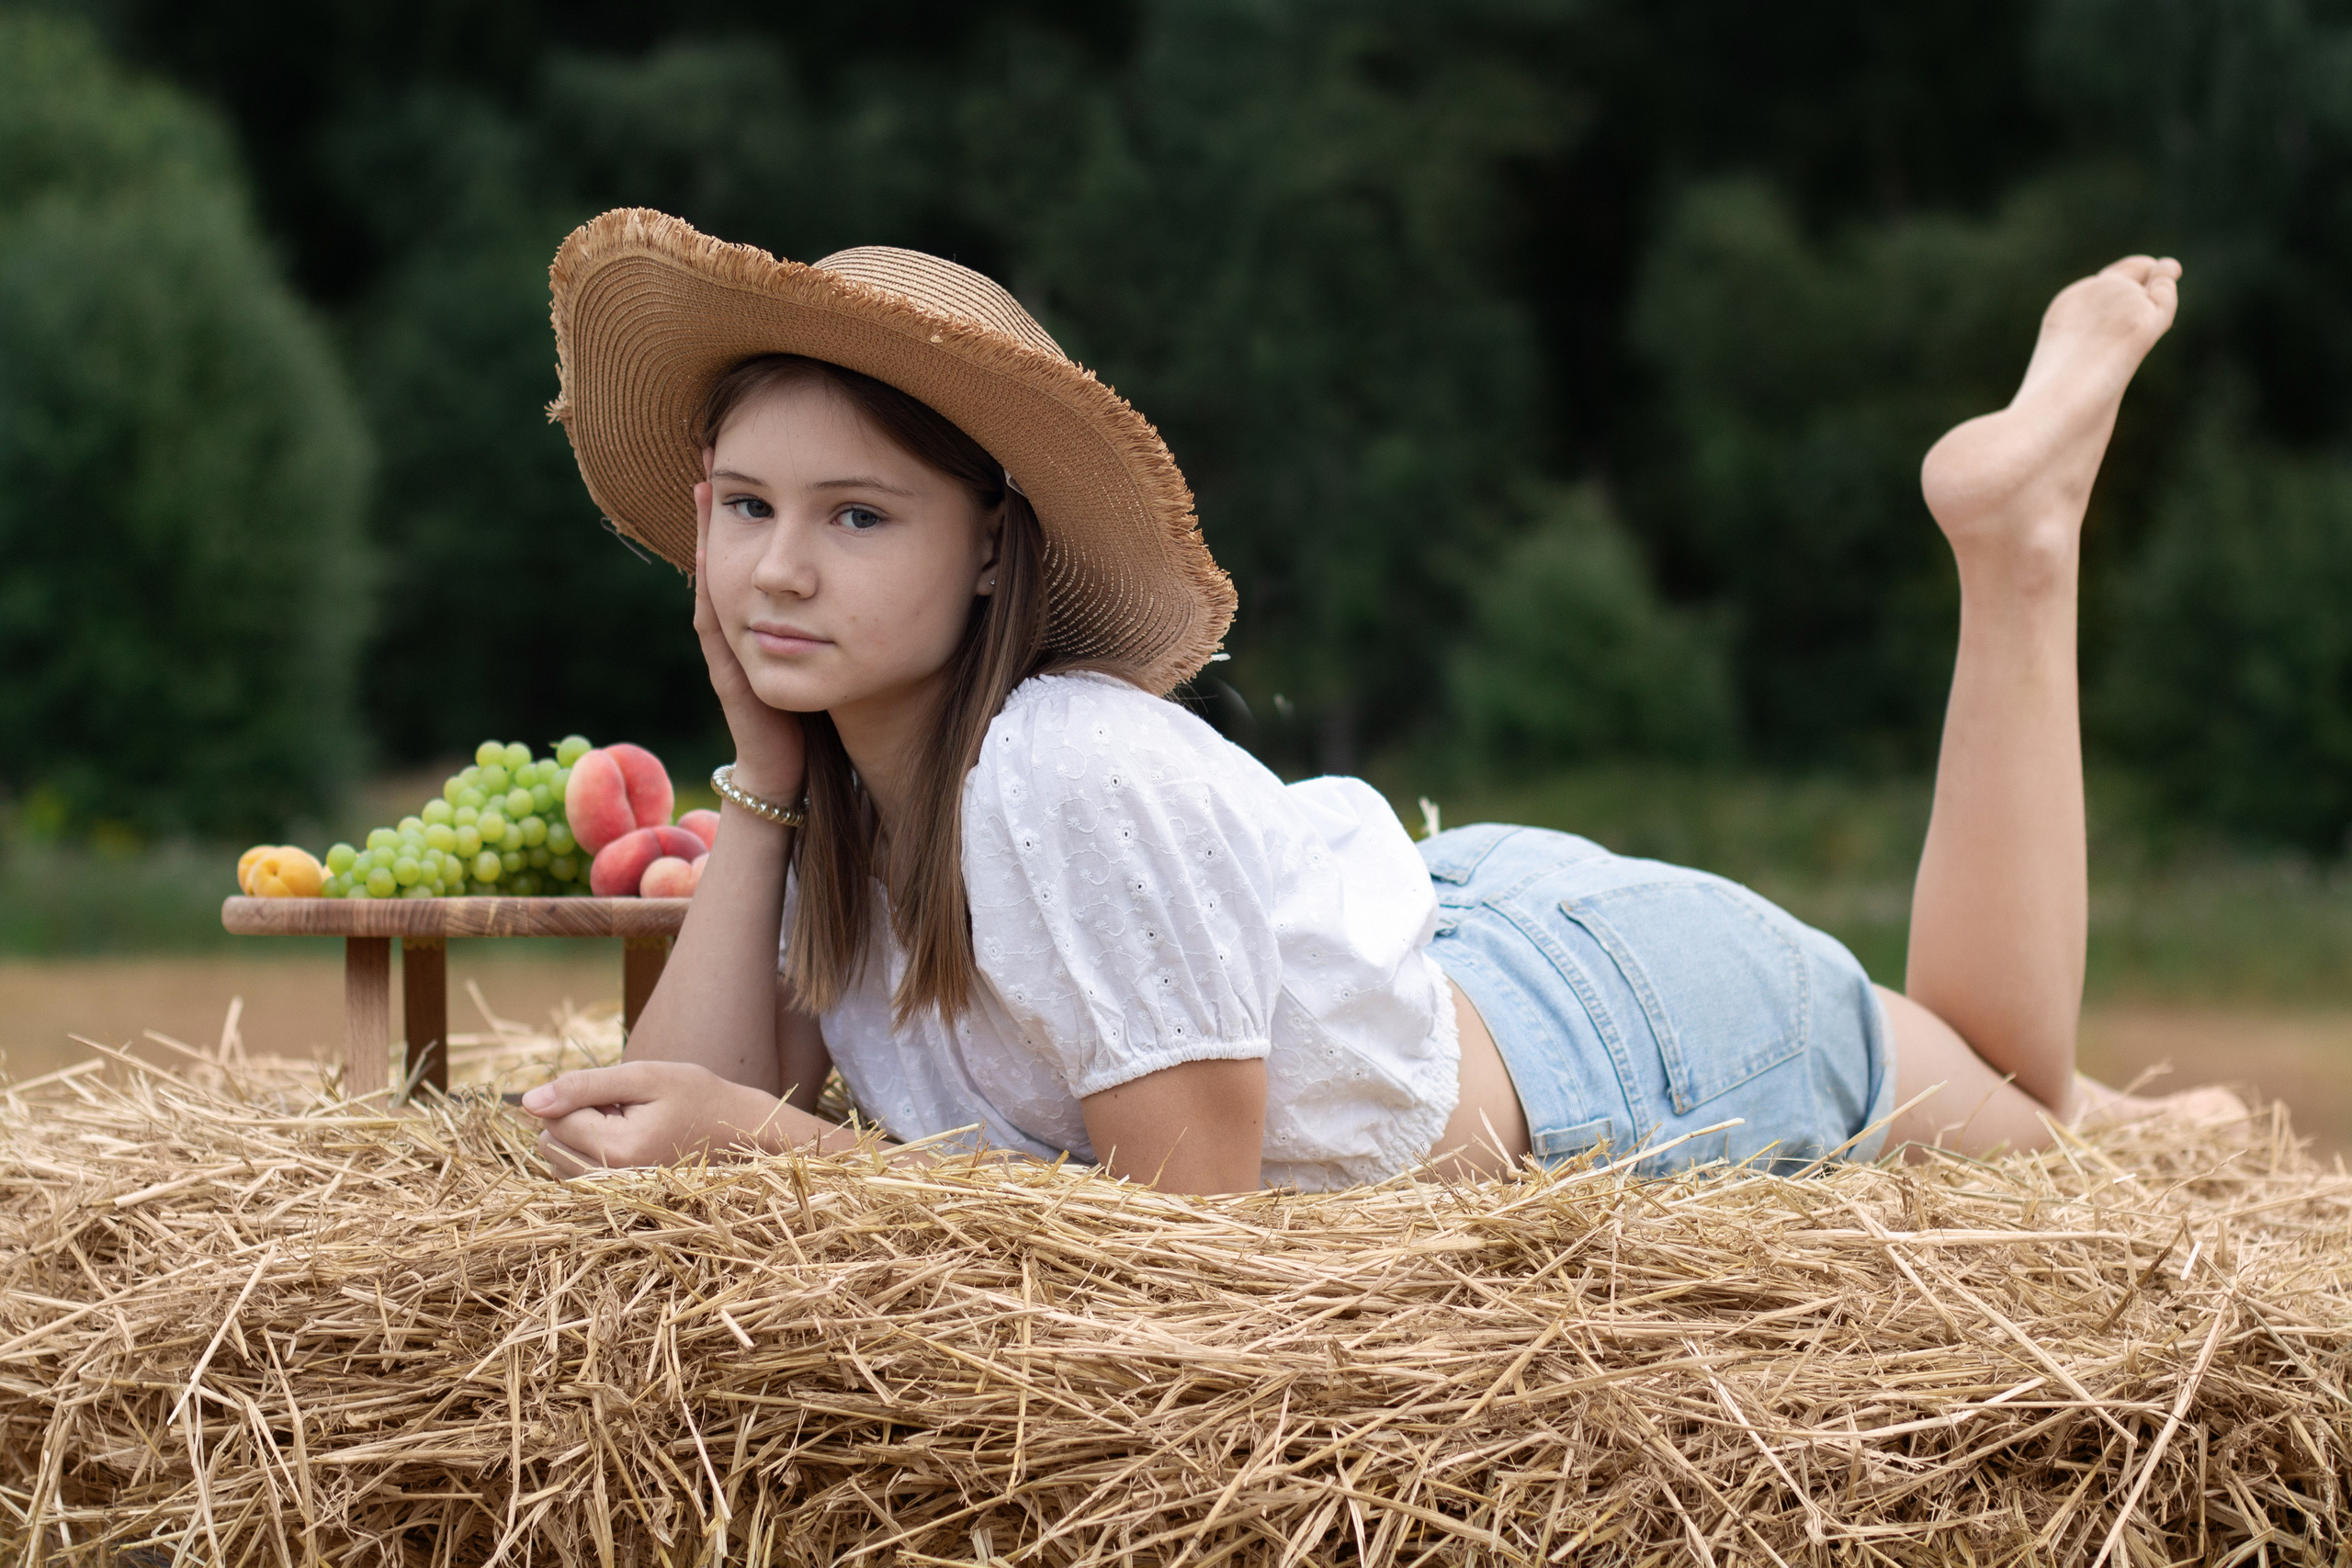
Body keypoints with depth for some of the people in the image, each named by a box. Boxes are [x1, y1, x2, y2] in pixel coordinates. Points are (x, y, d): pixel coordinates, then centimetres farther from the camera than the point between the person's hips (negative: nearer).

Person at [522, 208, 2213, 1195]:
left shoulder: (1081, 776, -37)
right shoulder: (850, 792, -14)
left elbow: (1181, 1207, -33)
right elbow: (702, 1105, -16)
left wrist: (771, 1141, -38)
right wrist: (760, 777, -22)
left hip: (1605, 1013, -7)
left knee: (2026, 1111, 23)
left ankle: (2019, 532, 26)